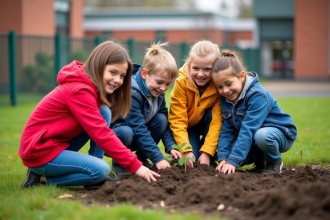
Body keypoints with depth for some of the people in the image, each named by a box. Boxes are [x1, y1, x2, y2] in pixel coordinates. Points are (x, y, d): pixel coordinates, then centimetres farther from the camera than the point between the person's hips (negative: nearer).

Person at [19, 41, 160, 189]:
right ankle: (43, 178, -8)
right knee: (101, 170, -26)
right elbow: (101, 134, -27)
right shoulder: (79, 91, -23)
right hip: (40, 151, -10)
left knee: (104, 111, -3)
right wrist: (135, 166, -26)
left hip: (59, 143, 10)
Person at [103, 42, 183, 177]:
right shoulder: (131, 92, -29)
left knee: (161, 119, -14)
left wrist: (171, 147, -15)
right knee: (126, 132, -39)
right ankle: (118, 163, -8)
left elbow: (166, 123, 2)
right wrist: (158, 158, -31)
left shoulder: (158, 92, -4)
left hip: (134, 140, 7)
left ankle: (140, 160, -1)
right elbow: (139, 130, -30)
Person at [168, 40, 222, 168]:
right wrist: (187, 150, -37)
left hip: (206, 124, 1)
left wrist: (207, 153, -36)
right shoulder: (182, 83, -26)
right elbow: (177, 120, -26)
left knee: (213, 114, -33)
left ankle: (210, 159, -17)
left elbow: (217, 121, -28)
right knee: (191, 161, -25)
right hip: (187, 126, -1)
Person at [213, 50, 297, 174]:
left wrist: (233, 161, -38)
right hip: (252, 137, 7)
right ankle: (260, 161, 12)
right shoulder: (225, 99, -4)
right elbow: (226, 130, -7)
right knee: (227, 155, -15)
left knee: (261, 135, -40)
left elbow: (248, 130, -34)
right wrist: (223, 158, -22)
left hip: (281, 134, -7)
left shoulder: (257, 95, -28)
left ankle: (275, 161, -7)